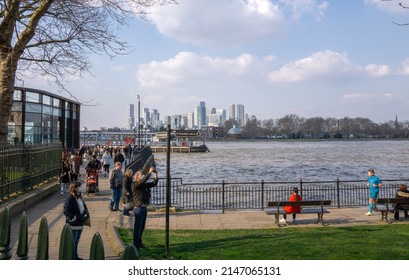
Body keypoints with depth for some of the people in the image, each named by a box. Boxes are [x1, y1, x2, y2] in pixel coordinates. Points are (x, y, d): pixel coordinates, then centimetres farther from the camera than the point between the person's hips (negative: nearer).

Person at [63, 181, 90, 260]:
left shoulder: (79, 197, 11)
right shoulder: (69, 198, -17)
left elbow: (84, 207, 22)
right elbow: (66, 211, -22)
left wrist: (86, 215, 8)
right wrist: (73, 218, -23)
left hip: (80, 223, 9)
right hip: (73, 224, -9)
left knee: (76, 241, 19)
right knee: (72, 242, -1)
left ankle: (75, 256, 30)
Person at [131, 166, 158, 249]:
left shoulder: (145, 185, 12)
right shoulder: (134, 184, -9)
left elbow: (154, 183, 10)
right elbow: (143, 181, -26)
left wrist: (156, 175, -3)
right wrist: (149, 173, -26)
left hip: (144, 208, 8)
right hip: (138, 208, -8)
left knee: (142, 227, 16)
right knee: (137, 227, -1)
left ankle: (139, 242, 28)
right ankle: (135, 244, 7)